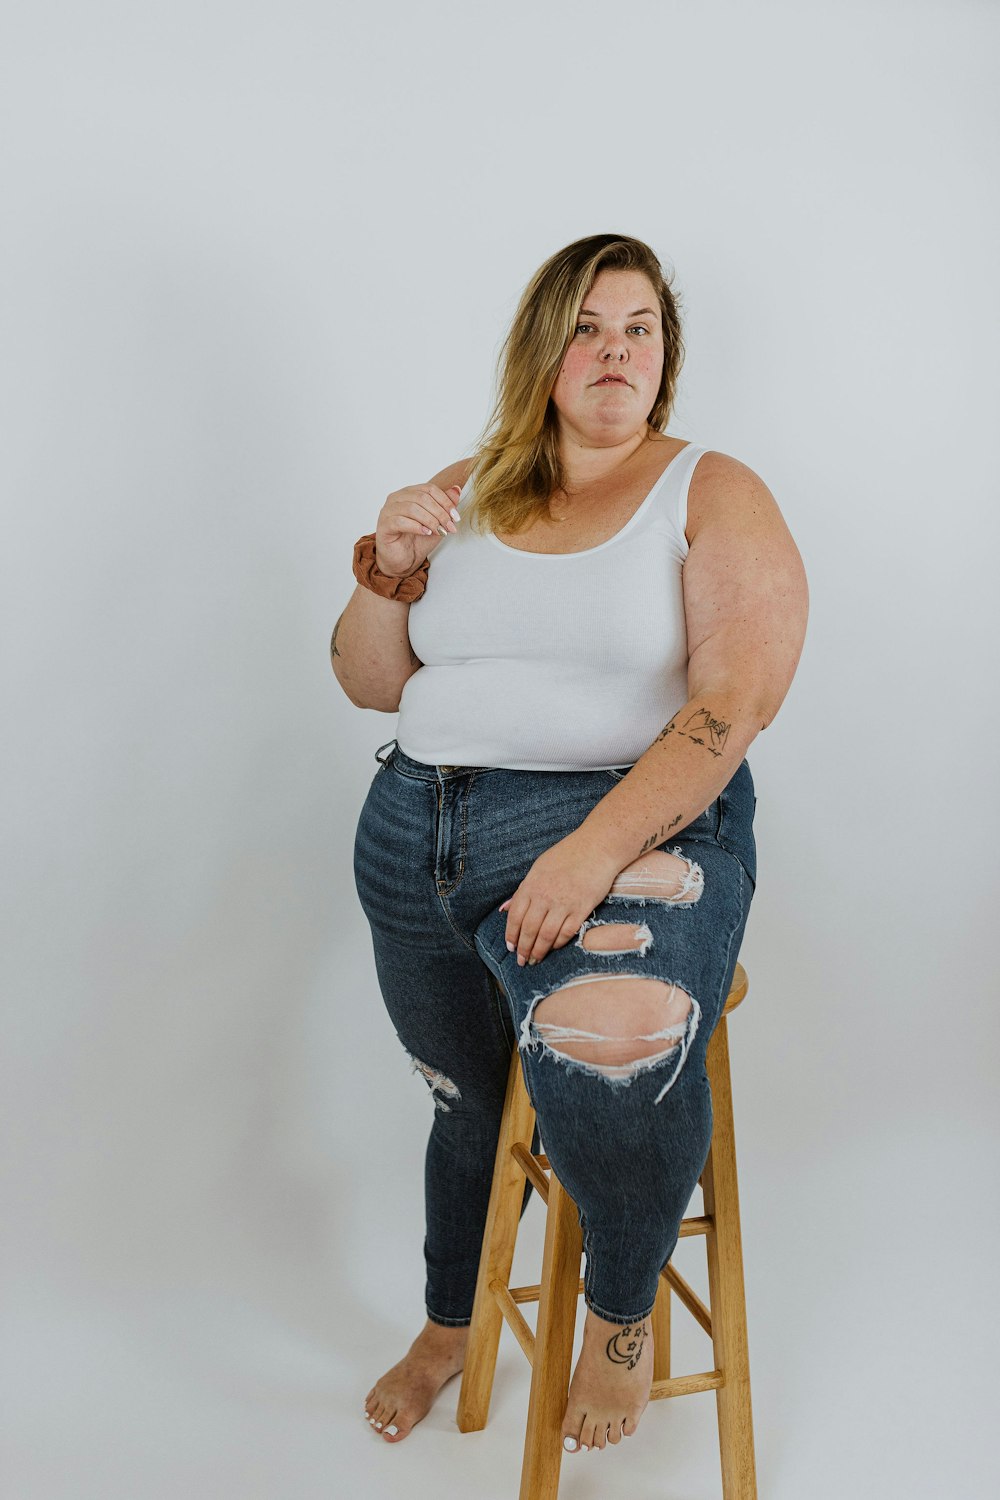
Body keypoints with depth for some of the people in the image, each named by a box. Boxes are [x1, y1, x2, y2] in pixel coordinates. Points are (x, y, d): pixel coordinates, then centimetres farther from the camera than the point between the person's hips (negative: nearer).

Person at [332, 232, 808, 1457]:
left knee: (612, 1051, -33)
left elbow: (738, 696, -13)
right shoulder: (464, 493, 12)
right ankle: (448, 1326, 51)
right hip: (416, 833, 5)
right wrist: (389, 570, -6)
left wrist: (596, 848, -26)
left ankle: (623, 1315, 1)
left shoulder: (713, 494, 0)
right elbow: (369, 684, 14)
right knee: (464, 1098, 20)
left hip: (635, 822, -4)